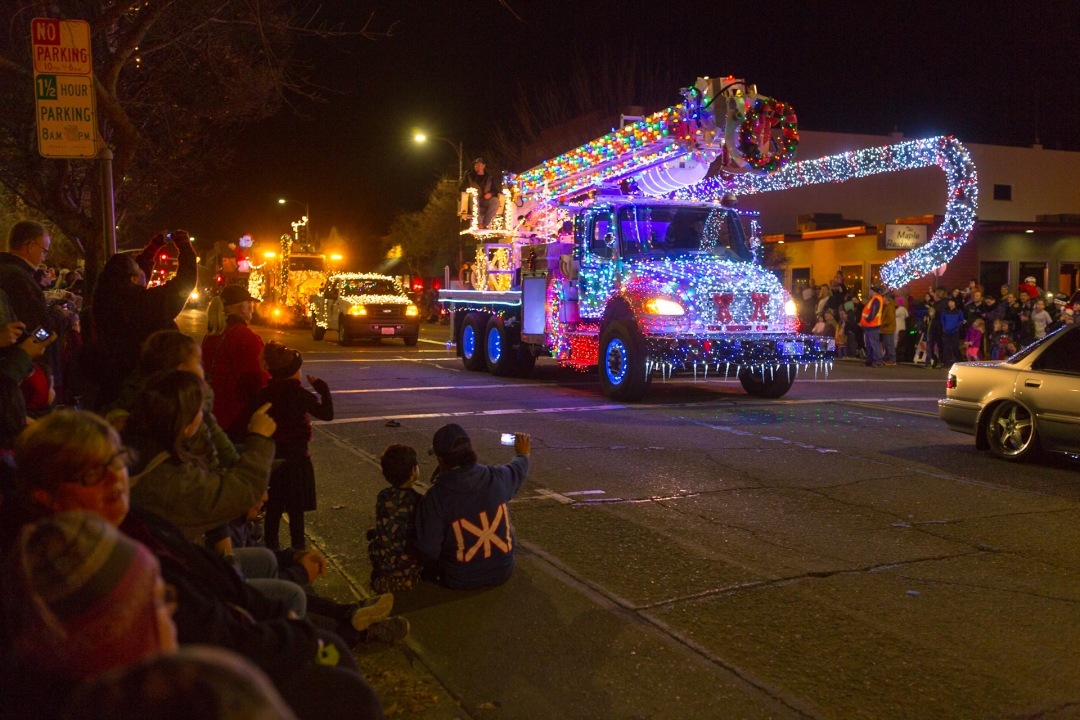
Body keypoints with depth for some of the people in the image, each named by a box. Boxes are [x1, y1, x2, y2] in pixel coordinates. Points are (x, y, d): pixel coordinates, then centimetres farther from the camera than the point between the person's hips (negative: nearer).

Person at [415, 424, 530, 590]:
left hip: (460, 580, -3)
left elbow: (428, 550, -21)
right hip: (502, 572, 3)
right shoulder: (498, 477, -11)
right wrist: (523, 455, 39)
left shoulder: (435, 497, -23)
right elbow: (518, 470, 14)